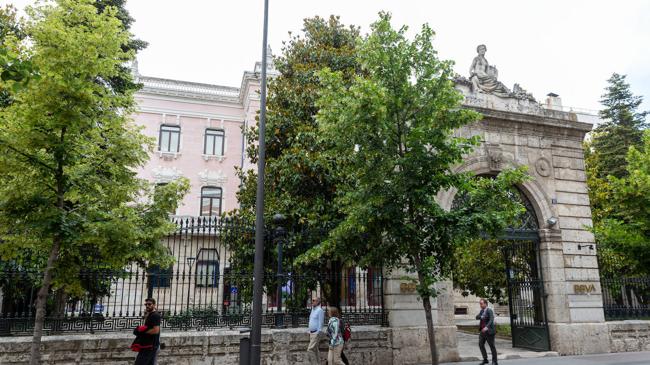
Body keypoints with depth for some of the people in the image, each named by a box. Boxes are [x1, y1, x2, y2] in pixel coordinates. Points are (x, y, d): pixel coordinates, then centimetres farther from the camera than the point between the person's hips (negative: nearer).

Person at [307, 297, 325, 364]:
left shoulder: (319, 310, -14)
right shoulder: (313, 310, 14)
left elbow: (320, 323, -17)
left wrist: (318, 333, -20)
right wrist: (310, 331, 18)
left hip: (316, 333, -9)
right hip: (312, 333, 9)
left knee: (310, 349, -12)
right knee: (315, 349, 11)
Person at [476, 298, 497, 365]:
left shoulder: (489, 310, -12)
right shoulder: (482, 310, 13)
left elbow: (491, 320, -25)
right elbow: (477, 317, 3)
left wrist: (486, 327, -37)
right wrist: (481, 317, -18)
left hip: (489, 331, -7)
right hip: (482, 331, 7)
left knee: (492, 346, 0)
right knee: (481, 344, 5)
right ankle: (485, 359, 16)